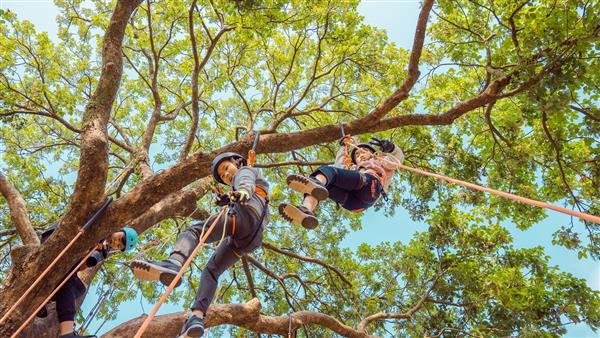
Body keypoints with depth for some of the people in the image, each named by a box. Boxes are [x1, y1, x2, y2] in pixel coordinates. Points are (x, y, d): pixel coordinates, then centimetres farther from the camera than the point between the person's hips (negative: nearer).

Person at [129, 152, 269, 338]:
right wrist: (225, 200, 17)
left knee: (193, 231, -18)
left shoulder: (246, 171, 22)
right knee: (211, 269, 6)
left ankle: (173, 264, -48)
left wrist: (243, 191, -26)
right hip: (251, 238, 8)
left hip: (246, 215, -8)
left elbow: (246, 182, -4)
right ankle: (197, 317, -10)